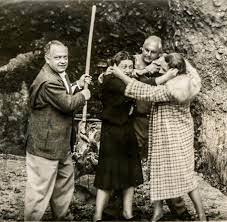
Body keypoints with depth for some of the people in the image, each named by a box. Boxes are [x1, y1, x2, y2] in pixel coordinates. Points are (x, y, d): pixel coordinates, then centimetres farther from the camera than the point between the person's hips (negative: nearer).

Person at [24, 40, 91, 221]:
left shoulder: (60, 75, 11)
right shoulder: (48, 81, -24)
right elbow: (67, 104, -25)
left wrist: (78, 85, 11)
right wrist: (83, 95, -8)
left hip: (62, 144, 11)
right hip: (46, 144, -11)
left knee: (65, 182, 23)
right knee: (41, 189, -2)